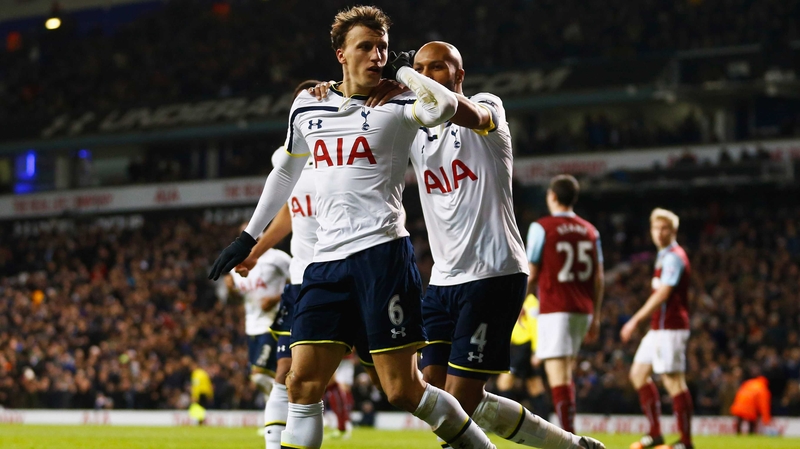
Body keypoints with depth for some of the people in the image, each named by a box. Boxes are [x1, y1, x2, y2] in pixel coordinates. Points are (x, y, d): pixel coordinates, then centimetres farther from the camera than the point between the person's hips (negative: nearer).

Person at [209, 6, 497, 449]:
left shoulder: (396, 105, 1)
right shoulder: (307, 106, 16)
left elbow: (443, 106, -24)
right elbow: (286, 173, 31)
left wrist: (403, 70, -6)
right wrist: (248, 236, 32)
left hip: (381, 252, -5)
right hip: (326, 260, 5)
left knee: (403, 389, -7)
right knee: (301, 383, -3)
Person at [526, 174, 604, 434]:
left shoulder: (542, 228, -4)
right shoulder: (590, 231, 11)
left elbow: (531, 274, -3)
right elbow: (598, 278, 11)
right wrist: (595, 318, 17)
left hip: (555, 309, -6)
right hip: (583, 310, 6)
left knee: (558, 374, -10)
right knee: (566, 372, 18)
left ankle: (569, 438, -19)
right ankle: (566, 428, 17)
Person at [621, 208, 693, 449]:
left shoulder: (674, 257, -13)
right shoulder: (665, 256, 19)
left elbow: (662, 294, -20)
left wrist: (635, 320, -19)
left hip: (669, 328, -11)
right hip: (659, 328, 11)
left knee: (674, 381, -10)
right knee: (638, 373, 12)